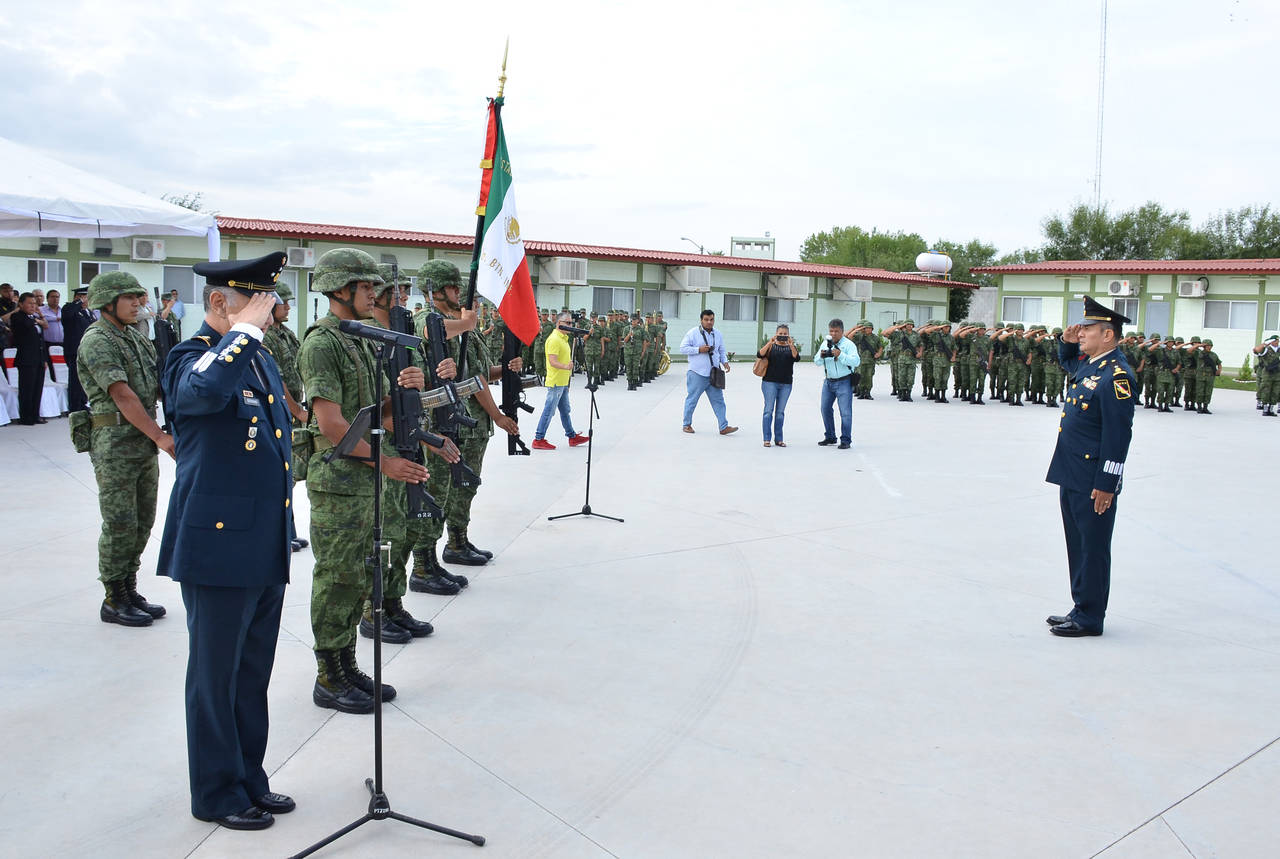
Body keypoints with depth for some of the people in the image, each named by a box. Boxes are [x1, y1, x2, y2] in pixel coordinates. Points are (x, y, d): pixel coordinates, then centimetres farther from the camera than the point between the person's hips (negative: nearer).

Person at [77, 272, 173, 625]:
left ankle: (130, 590, 23)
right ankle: (114, 601, 8)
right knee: (120, 525, -3)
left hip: (144, 441, 8)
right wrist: (160, 436, -26)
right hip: (115, 441, -8)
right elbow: (122, 396, -21)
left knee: (142, 522, 12)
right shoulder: (97, 341, -12)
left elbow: (159, 384, 14)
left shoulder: (135, 338, 15)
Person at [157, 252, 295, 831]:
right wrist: (244, 330, -25)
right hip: (219, 548, -8)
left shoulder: (261, 360, 14)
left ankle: (249, 779, 32)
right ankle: (217, 794, 22)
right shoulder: (190, 358, -12)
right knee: (216, 676, 7)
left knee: (253, 676, 18)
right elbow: (207, 390, -39)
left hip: (266, 552, 8)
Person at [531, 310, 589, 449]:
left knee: (565, 410, 17)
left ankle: (572, 436, 27)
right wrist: (566, 367, -41)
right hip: (556, 382, -10)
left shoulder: (563, 338, 16)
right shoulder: (554, 339, -17)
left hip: (563, 382, 10)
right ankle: (538, 439, -1)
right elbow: (553, 362, -26)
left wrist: (569, 369, 26)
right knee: (549, 411, -6)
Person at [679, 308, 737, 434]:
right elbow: (683, 348, -8)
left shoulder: (717, 334, 12)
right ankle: (687, 425, 17)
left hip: (713, 374, 5)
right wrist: (699, 350, -17)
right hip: (697, 374, -5)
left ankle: (723, 427, 4)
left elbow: (721, 351, 21)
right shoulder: (693, 332, -5)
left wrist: (724, 361, 2)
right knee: (692, 399, 3)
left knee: (718, 400, 3)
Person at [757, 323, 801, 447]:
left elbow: (796, 358, -9)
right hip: (770, 382, -2)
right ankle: (767, 439, -1)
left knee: (780, 412, 6)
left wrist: (791, 345, -22)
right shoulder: (770, 344, 5)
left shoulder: (791, 346, 10)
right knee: (769, 410, -5)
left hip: (786, 384, 2)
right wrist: (770, 343, -21)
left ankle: (778, 439, 12)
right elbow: (759, 354, -11)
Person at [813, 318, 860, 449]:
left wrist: (841, 355, -29)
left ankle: (846, 440, -1)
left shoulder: (848, 344, -9)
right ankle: (830, 437, 23)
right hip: (828, 381, 6)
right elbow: (817, 362, 7)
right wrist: (821, 356, -15)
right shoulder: (825, 343, 8)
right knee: (825, 409, 10)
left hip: (844, 382, -6)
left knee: (845, 412, -7)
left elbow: (856, 361, -20)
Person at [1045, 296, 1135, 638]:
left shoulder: (1116, 376, -18)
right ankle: (1081, 607, 29)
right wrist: (1068, 341, 14)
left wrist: (1106, 484, -20)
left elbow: (1118, 434, -20)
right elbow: (1066, 361, 36)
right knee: (1078, 545, 17)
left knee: (1093, 548, 2)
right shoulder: (1087, 364, 10)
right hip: (1071, 475, 10)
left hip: (1094, 481, -10)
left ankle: (1090, 618, 12)